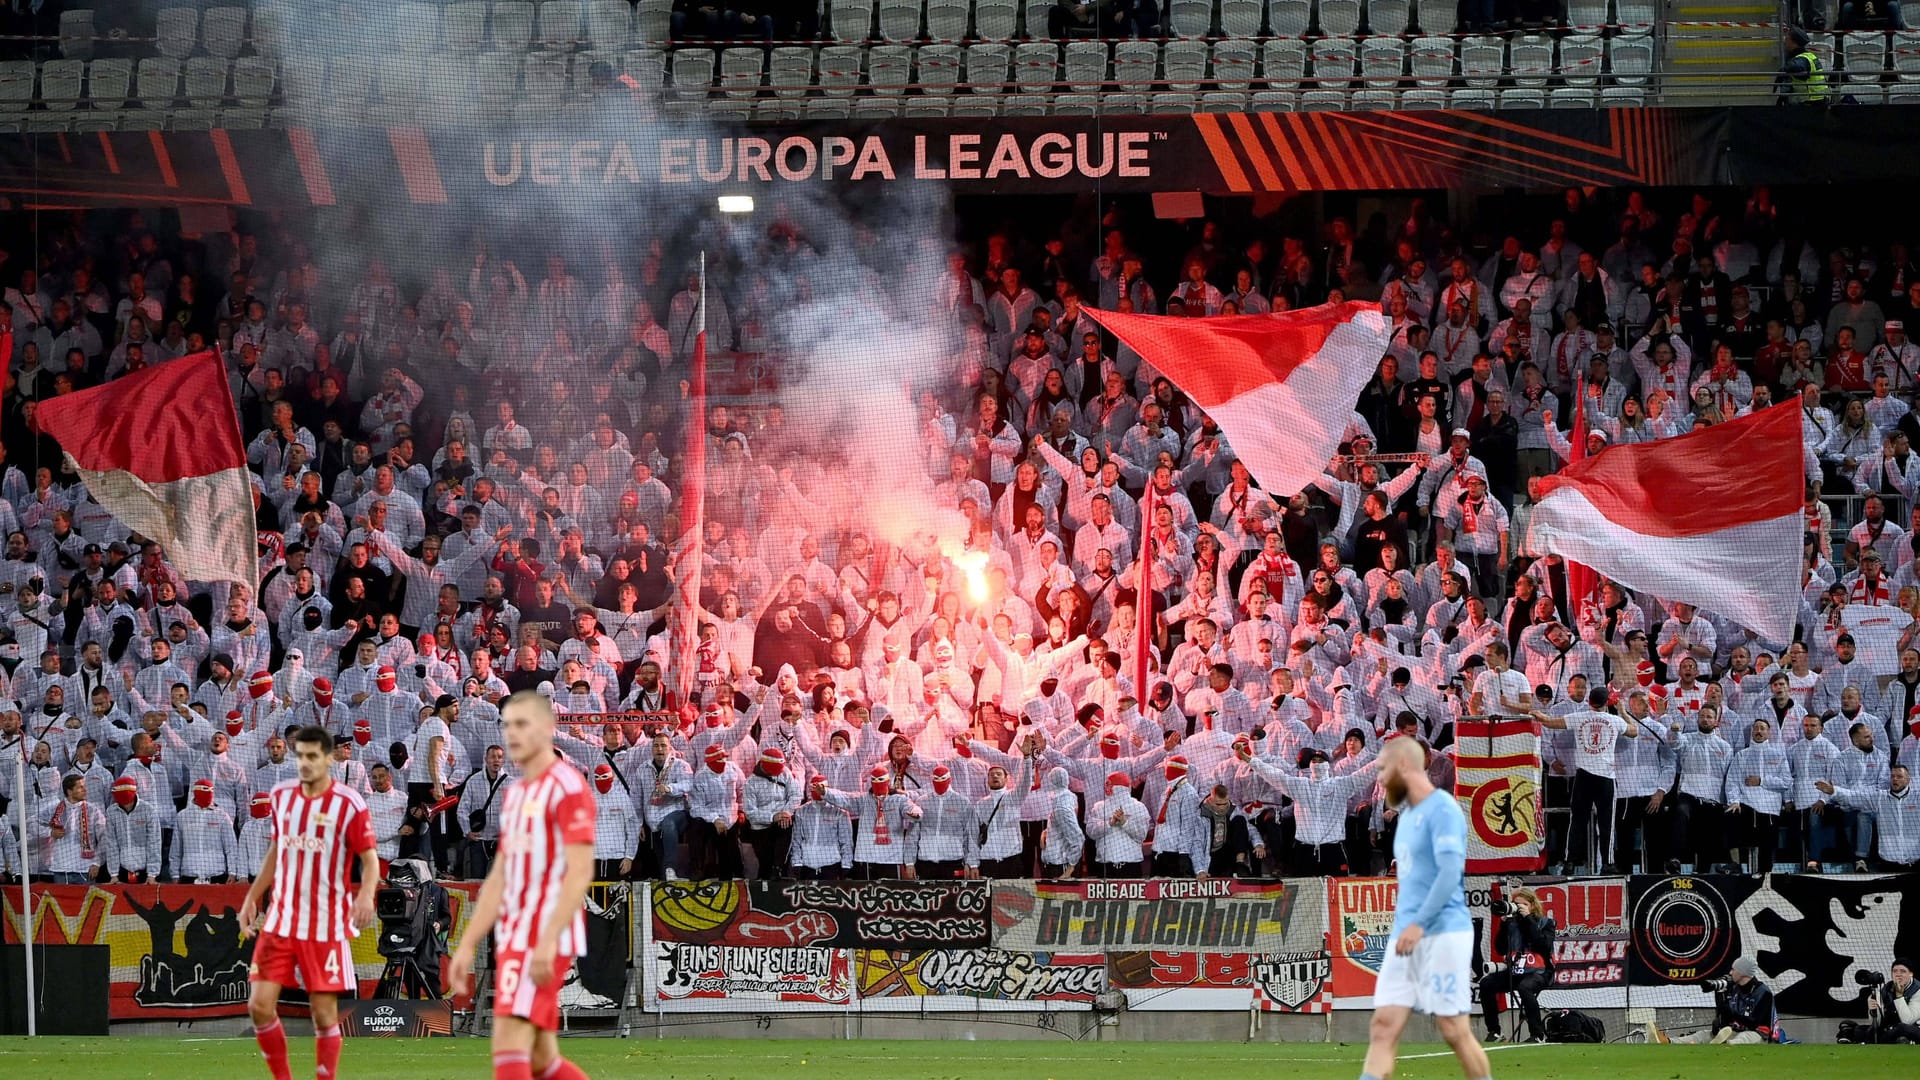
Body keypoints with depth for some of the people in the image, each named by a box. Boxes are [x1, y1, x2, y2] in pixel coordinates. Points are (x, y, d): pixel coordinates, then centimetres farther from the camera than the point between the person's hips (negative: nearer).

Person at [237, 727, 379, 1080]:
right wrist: (252, 897, 16)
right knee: (260, 1006, -3)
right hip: (280, 921, 4)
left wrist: (366, 894, -27)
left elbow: (370, 859, -7)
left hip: (326, 927, -4)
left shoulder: (349, 804, -8)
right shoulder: (282, 795, 7)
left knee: (324, 1014, -2)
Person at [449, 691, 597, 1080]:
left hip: (545, 940, -9)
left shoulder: (568, 786, -9)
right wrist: (467, 945, 17)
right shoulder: (517, 793, 19)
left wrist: (549, 939, -25)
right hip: (513, 938, 9)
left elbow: (579, 872, -17)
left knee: (509, 1039, -16)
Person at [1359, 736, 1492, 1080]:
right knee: (1383, 1027, -4)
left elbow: (1450, 871, -20)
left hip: (1443, 934, -8)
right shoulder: (1407, 814, 19)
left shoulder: (1442, 809, -9)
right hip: (1406, 936, 8)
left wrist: (1420, 924, -26)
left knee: (1454, 1030, -4)